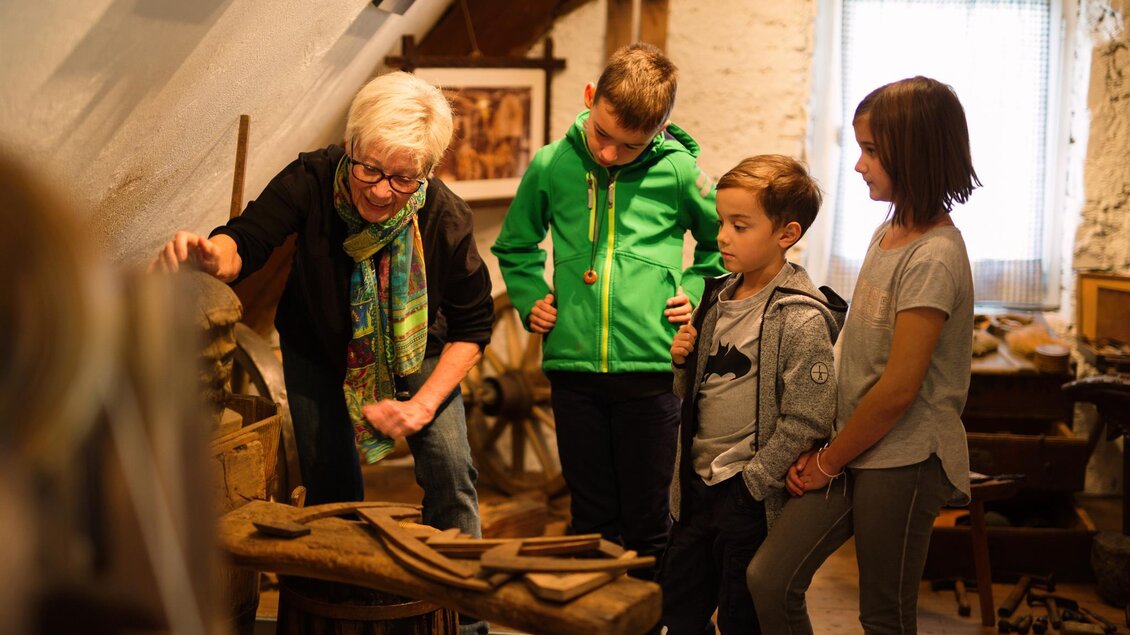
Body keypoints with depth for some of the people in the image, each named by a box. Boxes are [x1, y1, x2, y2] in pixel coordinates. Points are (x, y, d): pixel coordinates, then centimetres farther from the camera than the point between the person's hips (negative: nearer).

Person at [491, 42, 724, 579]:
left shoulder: (677, 170, -3)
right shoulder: (550, 165, 2)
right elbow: (514, 244, 20)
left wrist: (698, 292, 1)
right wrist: (530, 296, 5)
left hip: (650, 368, -2)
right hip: (573, 368, 2)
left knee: (647, 520, 7)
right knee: (591, 518, 12)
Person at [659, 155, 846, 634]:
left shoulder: (802, 320, -17)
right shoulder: (718, 298, 7)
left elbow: (805, 422, -20)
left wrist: (750, 482, -16)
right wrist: (683, 360, -4)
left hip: (751, 499, -7)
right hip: (698, 487, 7)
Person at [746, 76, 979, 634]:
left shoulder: (933, 258, -18)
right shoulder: (887, 233, 10)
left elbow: (898, 389, -19)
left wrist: (829, 462, -7)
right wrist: (822, 451, 5)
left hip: (904, 461, -8)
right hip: (855, 450, 8)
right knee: (769, 580, 0)